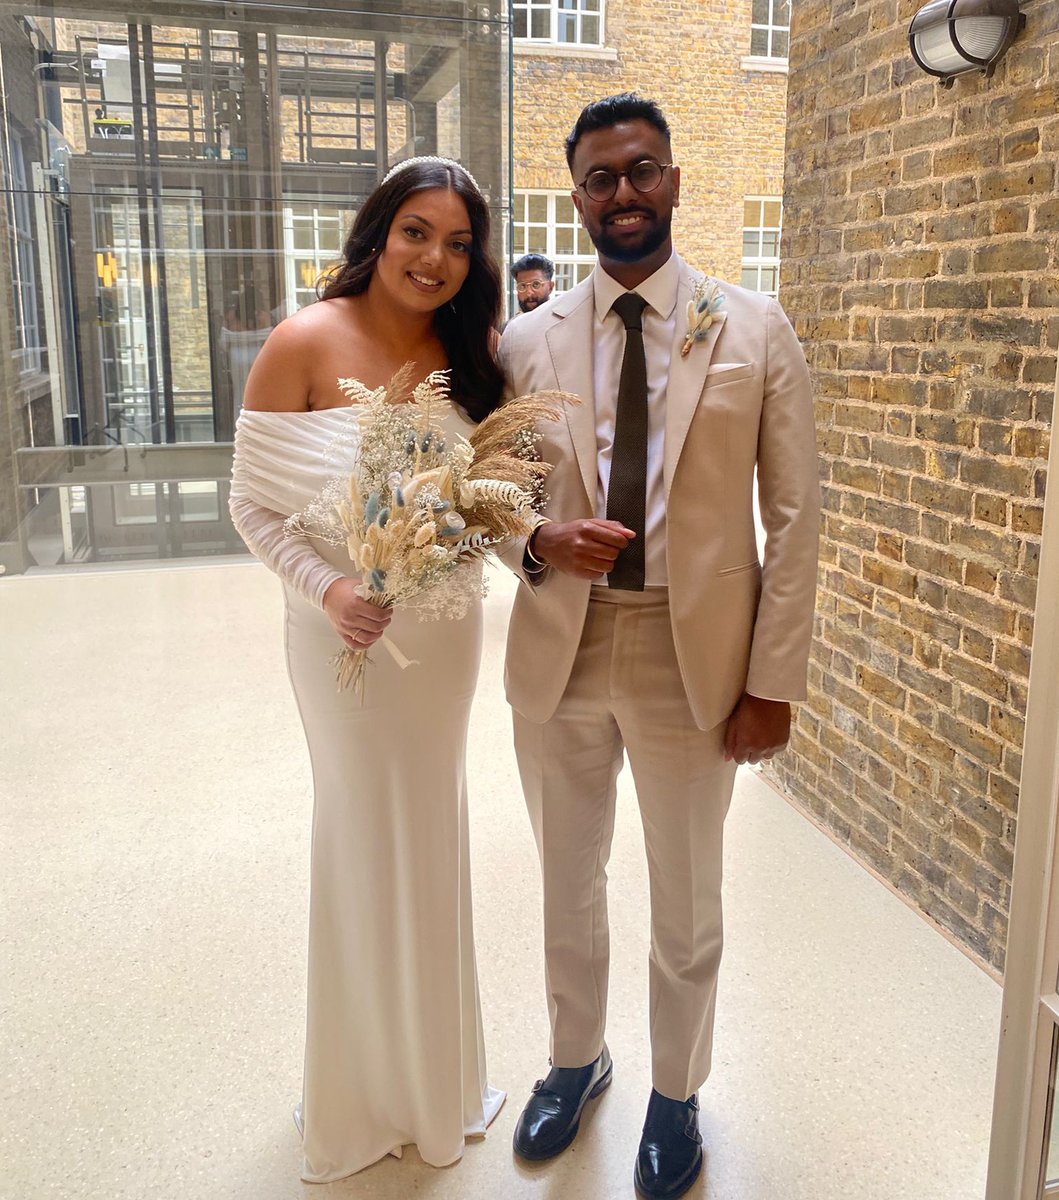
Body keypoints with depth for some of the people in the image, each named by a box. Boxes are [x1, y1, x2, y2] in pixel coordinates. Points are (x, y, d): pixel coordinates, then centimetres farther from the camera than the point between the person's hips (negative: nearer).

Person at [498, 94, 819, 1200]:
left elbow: (794, 517, -4)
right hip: (559, 651, 2)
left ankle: (675, 1093, 41)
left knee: (686, 901, 15)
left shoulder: (756, 331, -3)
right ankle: (576, 1060, 46)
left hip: (693, 653, -2)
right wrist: (542, 542, -16)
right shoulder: (528, 340, 2)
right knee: (568, 882, 20)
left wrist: (774, 682, -8)